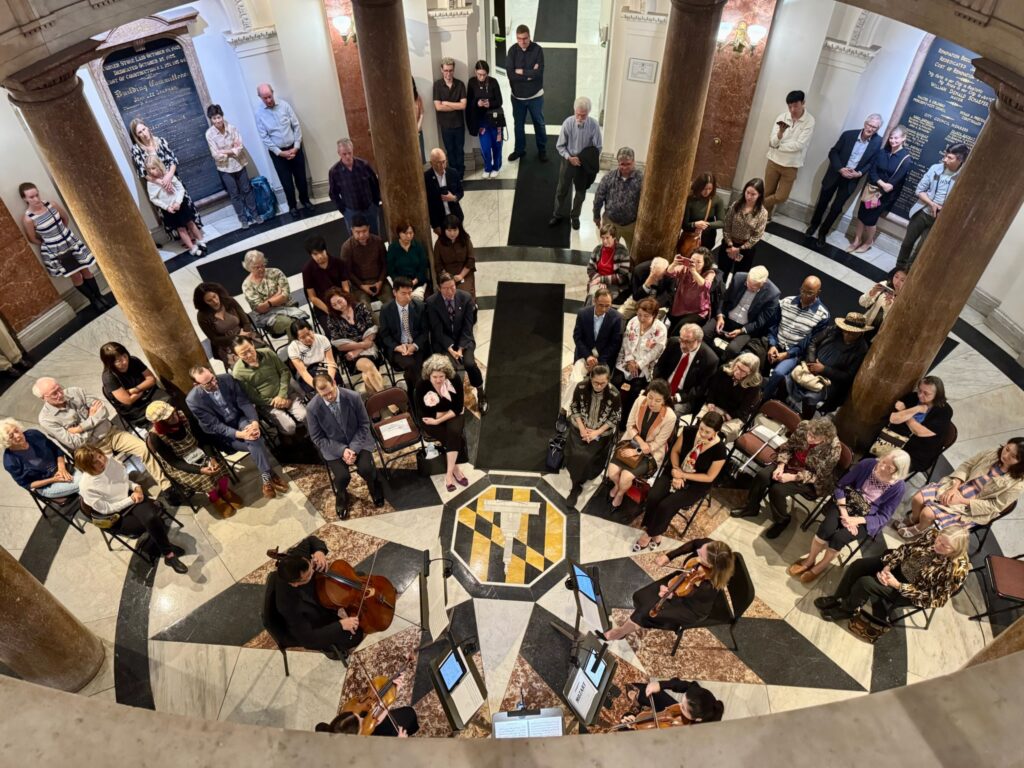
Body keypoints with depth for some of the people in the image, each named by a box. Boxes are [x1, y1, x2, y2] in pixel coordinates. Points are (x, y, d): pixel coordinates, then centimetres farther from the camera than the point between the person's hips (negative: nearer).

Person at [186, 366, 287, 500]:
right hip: (222, 432, -2)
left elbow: (244, 402, -9)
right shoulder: (193, 400, -21)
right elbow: (213, 426, -20)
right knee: (256, 443, -27)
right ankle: (269, 475, -12)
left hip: (240, 419, 2)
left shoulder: (226, 378, -13)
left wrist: (254, 421, -28)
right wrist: (239, 434, -32)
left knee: (254, 439, -31)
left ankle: (266, 477, -19)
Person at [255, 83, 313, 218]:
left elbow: (296, 126, -3)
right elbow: (264, 137, -8)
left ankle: (305, 201, 34)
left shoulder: (284, 105, -6)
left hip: (294, 148, 1)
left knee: (301, 177, 12)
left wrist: (296, 147, -10)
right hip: (277, 152, -1)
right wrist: (280, 152, -14)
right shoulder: (259, 113, -9)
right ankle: (292, 206, 24)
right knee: (286, 182, 6)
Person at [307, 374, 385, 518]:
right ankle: (342, 495, 17)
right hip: (333, 446, 0)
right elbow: (317, 438, -7)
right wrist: (341, 450, -19)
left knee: (366, 469, -24)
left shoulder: (353, 397, -17)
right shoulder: (313, 408, -17)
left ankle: (374, 486, 15)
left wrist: (354, 448, -17)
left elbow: (364, 424, -5)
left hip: (357, 441, 0)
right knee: (342, 476, -23)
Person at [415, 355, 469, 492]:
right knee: (457, 439, -23)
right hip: (431, 420, -1)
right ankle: (455, 469, -2)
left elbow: (458, 408, -13)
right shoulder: (422, 385, -20)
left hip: (453, 416, 2)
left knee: (454, 432, -30)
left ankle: (449, 472, -23)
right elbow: (424, 414, -18)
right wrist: (449, 410, -15)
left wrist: (439, 420, -24)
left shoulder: (455, 380, -16)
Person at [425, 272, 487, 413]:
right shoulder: (431, 302, -11)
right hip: (443, 342, -1)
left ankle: (481, 395, 0)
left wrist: (460, 348, -15)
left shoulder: (466, 298, -7)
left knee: (470, 363, -26)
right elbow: (437, 331, -11)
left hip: (463, 339, 1)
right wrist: (450, 349, -20)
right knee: (451, 366, -30)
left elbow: (467, 327, -6)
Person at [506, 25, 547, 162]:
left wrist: (521, 71, -17)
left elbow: (539, 73, -22)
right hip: (517, 96, 2)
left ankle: (542, 150, 29)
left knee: (539, 123, 12)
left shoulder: (537, 50, -14)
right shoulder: (512, 50, -9)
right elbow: (510, 73, -18)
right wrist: (529, 74, -21)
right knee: (518, 124, 16)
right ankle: (519, 149, 34)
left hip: (535, 96, -2)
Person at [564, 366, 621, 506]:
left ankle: (576, 485, 6)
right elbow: (574, 408, -1)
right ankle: (577, 484, 4)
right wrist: (582, 428, -11)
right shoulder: (581, 387, -15)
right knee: (576, 454, -18)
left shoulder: (614, 394, -19)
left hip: (601, 432, -1)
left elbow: (615, 418, -7)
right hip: (580, 427, 2)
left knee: (587, 457, -19)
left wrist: (597, 432, -15)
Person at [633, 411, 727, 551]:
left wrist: (683, 475, -16)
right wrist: (676, 471, -14)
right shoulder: (689, 431, -15)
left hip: (697, 484, -3)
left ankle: (649, 534, 3)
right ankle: (656, 532, 1)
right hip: (677, 472, 4)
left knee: (666, 505, -22)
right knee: (653, 497, -21)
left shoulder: (719, 449, -23)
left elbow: (709, 477, -13)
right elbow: (675, 451, 1)